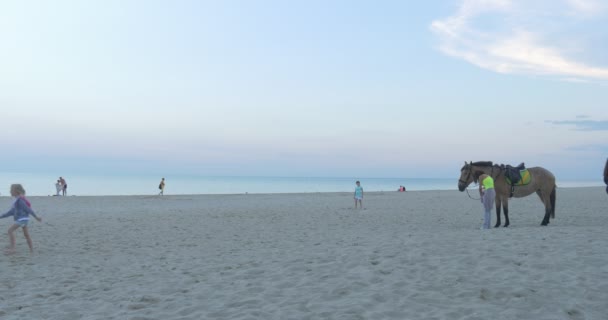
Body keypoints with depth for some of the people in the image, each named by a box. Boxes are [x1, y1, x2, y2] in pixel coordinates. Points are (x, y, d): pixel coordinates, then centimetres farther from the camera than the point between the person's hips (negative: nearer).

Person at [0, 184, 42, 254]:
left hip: (22, 219, -10)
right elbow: (12, 212, 19)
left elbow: (28, 209, -16)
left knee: (10, 230, -10)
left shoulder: (20, 200, -15)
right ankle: (31, 249, 12)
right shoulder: (16, 200, 15)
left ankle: (12, 248, -12)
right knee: (26, 234, 10)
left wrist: (36, 217, -15)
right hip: (23, 219, 10)